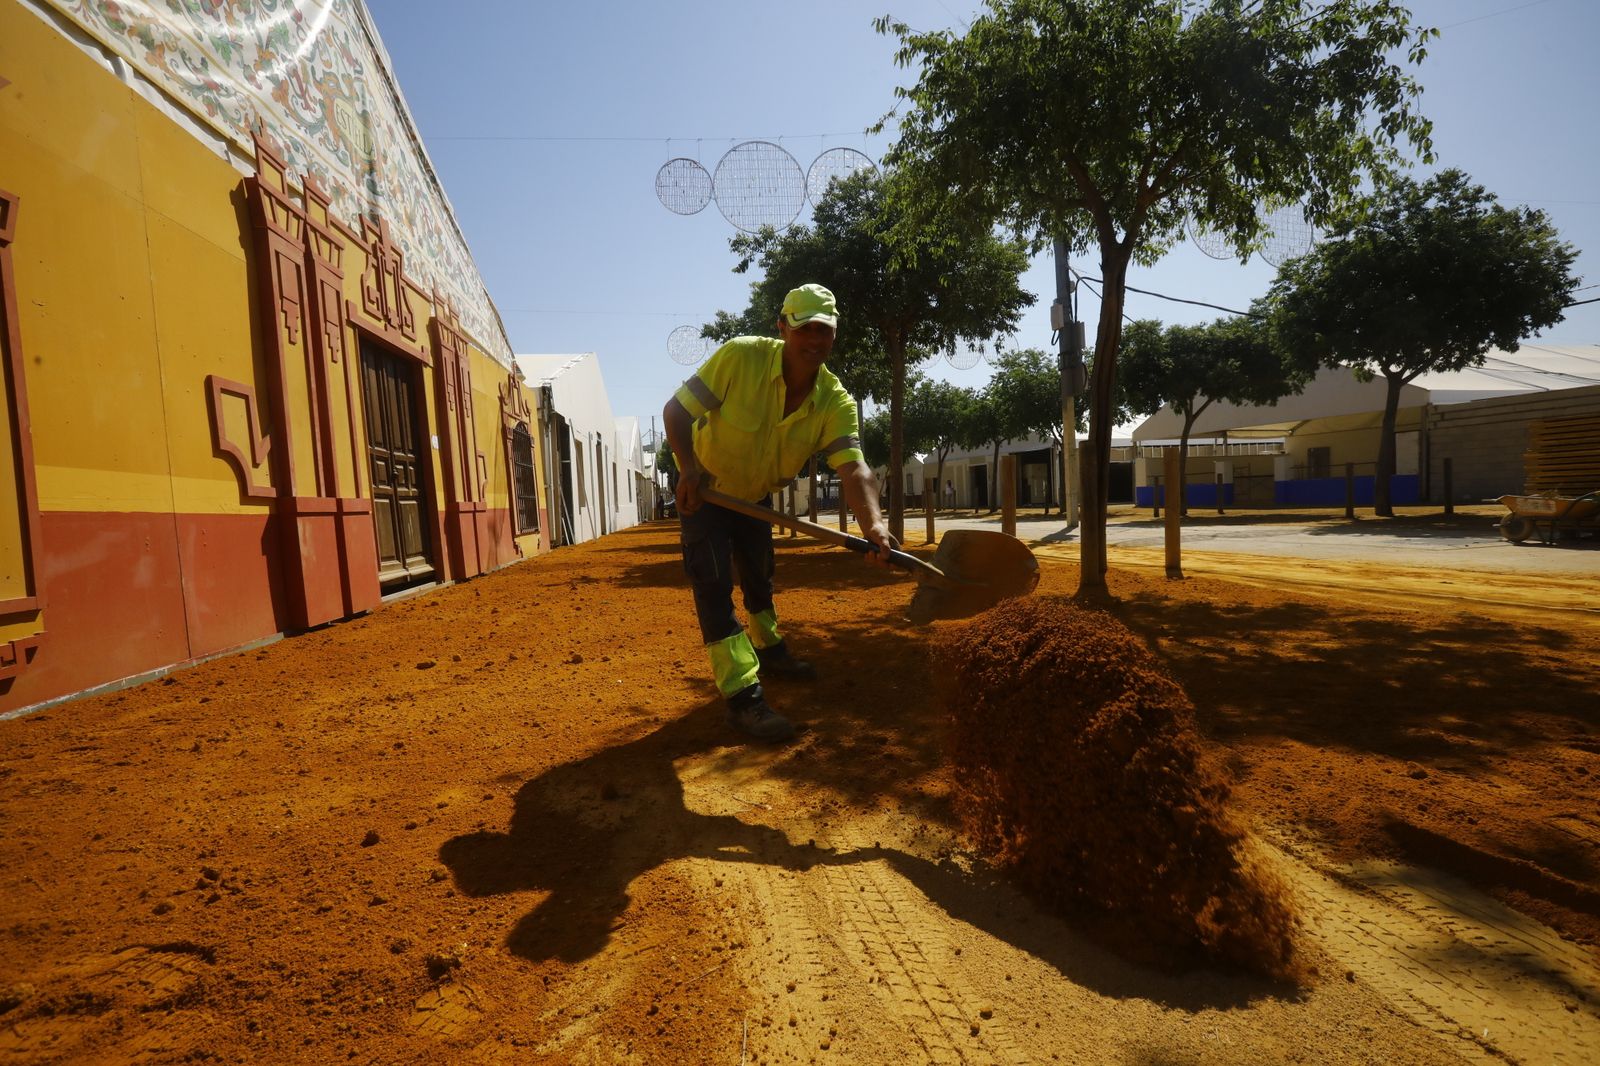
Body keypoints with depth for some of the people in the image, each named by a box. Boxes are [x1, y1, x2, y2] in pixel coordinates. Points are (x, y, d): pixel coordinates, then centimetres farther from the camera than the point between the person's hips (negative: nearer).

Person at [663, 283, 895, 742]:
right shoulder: (740, 357, -29)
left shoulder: (835, 401, -21)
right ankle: (742, 696, -8)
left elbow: (854, 467, -34)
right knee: (714, 582, -13)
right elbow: (676, 410, -23)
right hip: (702, 487, -4)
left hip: (755, 493, 4)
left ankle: (768, 649, 46)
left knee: (759, 578, 21)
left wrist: (873, 523, -53)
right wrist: (689, 468, -39)